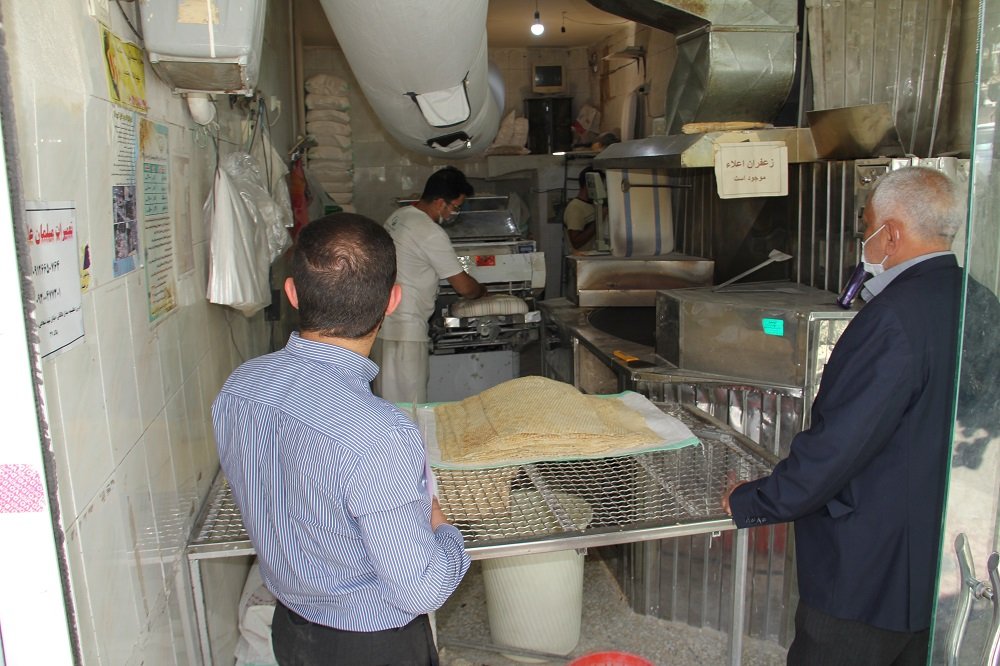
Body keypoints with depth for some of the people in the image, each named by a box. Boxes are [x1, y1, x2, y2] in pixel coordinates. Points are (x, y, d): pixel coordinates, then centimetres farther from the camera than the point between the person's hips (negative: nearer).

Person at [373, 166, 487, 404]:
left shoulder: (399, 216, 9)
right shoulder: (431, 234, -18)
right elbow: (463, 286, -13)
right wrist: (482, 291, 9)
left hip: (383, 321, 10)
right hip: (404, 330, -10)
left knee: (388, 398, 18)